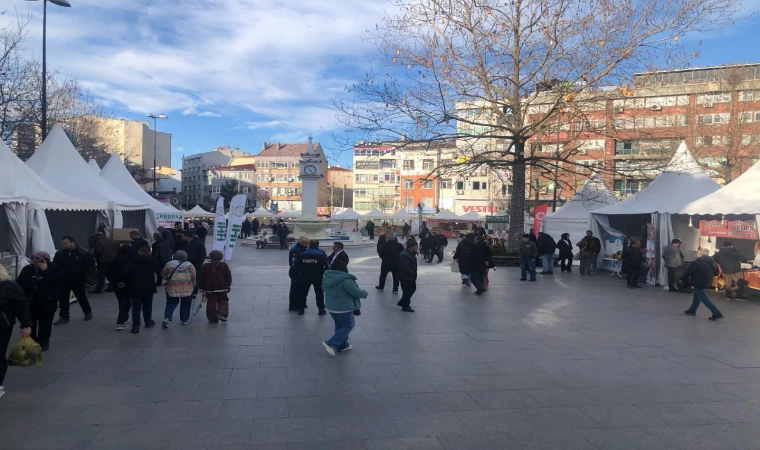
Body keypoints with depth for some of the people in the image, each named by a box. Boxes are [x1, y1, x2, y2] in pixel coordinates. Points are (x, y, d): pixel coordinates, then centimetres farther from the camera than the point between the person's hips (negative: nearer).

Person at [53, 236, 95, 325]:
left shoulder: (83, 252, -11)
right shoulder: (59, 253, 0)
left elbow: (91, 263, -6)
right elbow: (54, 265, 12)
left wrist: (82, 271, -11)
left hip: (78, 279, -4)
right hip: (64, 279, 4)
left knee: (81, 296, 9)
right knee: (62, 298, 3)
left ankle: (88, 312, 29)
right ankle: (64, 317, 12)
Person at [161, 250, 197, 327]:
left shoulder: (169, 264, 3)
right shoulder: (189, 265, -1)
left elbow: (164, 274, 12)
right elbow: (193, 277, -2)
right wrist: (193, 286, 10)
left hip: (172, 288, 1)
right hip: (187, 288, -1)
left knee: (171, 304, 8)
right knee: (185, 304, 12)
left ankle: (166, 318, -10)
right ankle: (184, 320, 18)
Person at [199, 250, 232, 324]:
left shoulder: (205, 266, -3)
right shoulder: (224, 265, -4)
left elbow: (201, 278, 0)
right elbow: (228, 276, 1)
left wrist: (201, 288, 9)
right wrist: (229, 285, 11)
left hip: (209, 288, 0)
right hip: (222, 288, 0)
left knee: (211, 303, 7)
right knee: (223, 301, 14)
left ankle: (213, 319, 10)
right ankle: (222, 314, -6)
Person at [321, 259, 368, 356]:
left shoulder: (327, 278, 2)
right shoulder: (345, 280, -23)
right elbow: (356, 292, -20)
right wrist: (365, 293, -1)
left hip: (330, 307, 8)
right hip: (343, 308, -8)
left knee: (340, 325, 21)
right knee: (348, 326, 6)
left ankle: (343, 345, 27)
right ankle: (331, 344, -4)